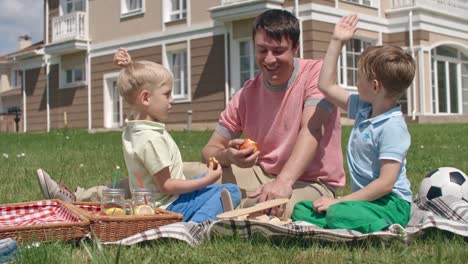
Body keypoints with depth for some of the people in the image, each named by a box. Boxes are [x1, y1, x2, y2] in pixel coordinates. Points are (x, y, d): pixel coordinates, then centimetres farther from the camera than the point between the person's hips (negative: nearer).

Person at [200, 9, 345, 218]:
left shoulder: (316, 73, -11)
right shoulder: (246, 95, 2)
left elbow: (311, 130, -26)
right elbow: (209, 150, 2)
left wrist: (284, 181, -42)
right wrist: (228, 156, -24)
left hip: (310, 183, -5)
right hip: (262, 175, 5)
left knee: (264, 205, -37)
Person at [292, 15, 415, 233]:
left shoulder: (393, 127, -17)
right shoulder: (363, 108, 9)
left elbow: (386, 183, -23)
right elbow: (326, 86, 19)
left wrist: (339, 201, -20)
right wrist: (337, 41, 16)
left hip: (391, 203, -9)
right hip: (367, 198, 9)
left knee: (339, 214, -36)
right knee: (301, 211, -4)